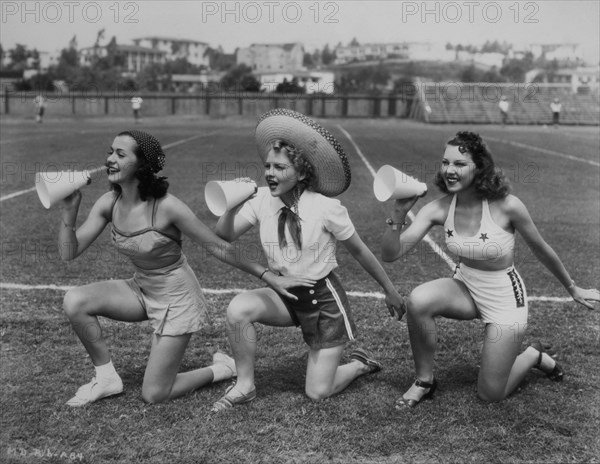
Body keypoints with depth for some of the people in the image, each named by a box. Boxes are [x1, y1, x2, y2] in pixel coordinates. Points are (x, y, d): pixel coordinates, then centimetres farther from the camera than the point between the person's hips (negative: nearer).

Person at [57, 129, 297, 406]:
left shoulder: (166, 207, -27)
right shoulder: (109, 204, -9)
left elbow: (217, 246, -18)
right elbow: (69, 252, -8)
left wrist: (264, 274, -17)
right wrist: (69, 211, -24)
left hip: (177, 298, -6)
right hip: (141, 289, 6)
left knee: (153, 395, -3)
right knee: (75, 301, -16)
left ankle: (224, 370, 21)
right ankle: (107, 378, 3)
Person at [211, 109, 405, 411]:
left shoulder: (326, 208, -20)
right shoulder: (262, 200, -10)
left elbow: (360, 252, -8)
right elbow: (224, 234, -17)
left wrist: (390, 292, 0)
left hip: (323, 297, -4)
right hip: (283, 294, 4)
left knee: (318, 393, -5)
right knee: (238, 309, -27)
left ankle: (360, 365, 27)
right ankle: (245, 385, -5)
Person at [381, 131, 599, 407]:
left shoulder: (506, 206, -25)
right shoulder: (439, 209, -16)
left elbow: (541, 249, -7)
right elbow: (390, 254, -20)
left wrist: (573, 289, 7)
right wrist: (398, 214, -38)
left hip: (504, 297, -3)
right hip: (465, 288, 3)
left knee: (491, 395, 0)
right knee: (418, 301, -30)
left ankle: (533, 356, 32)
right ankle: (424, 381, -6)